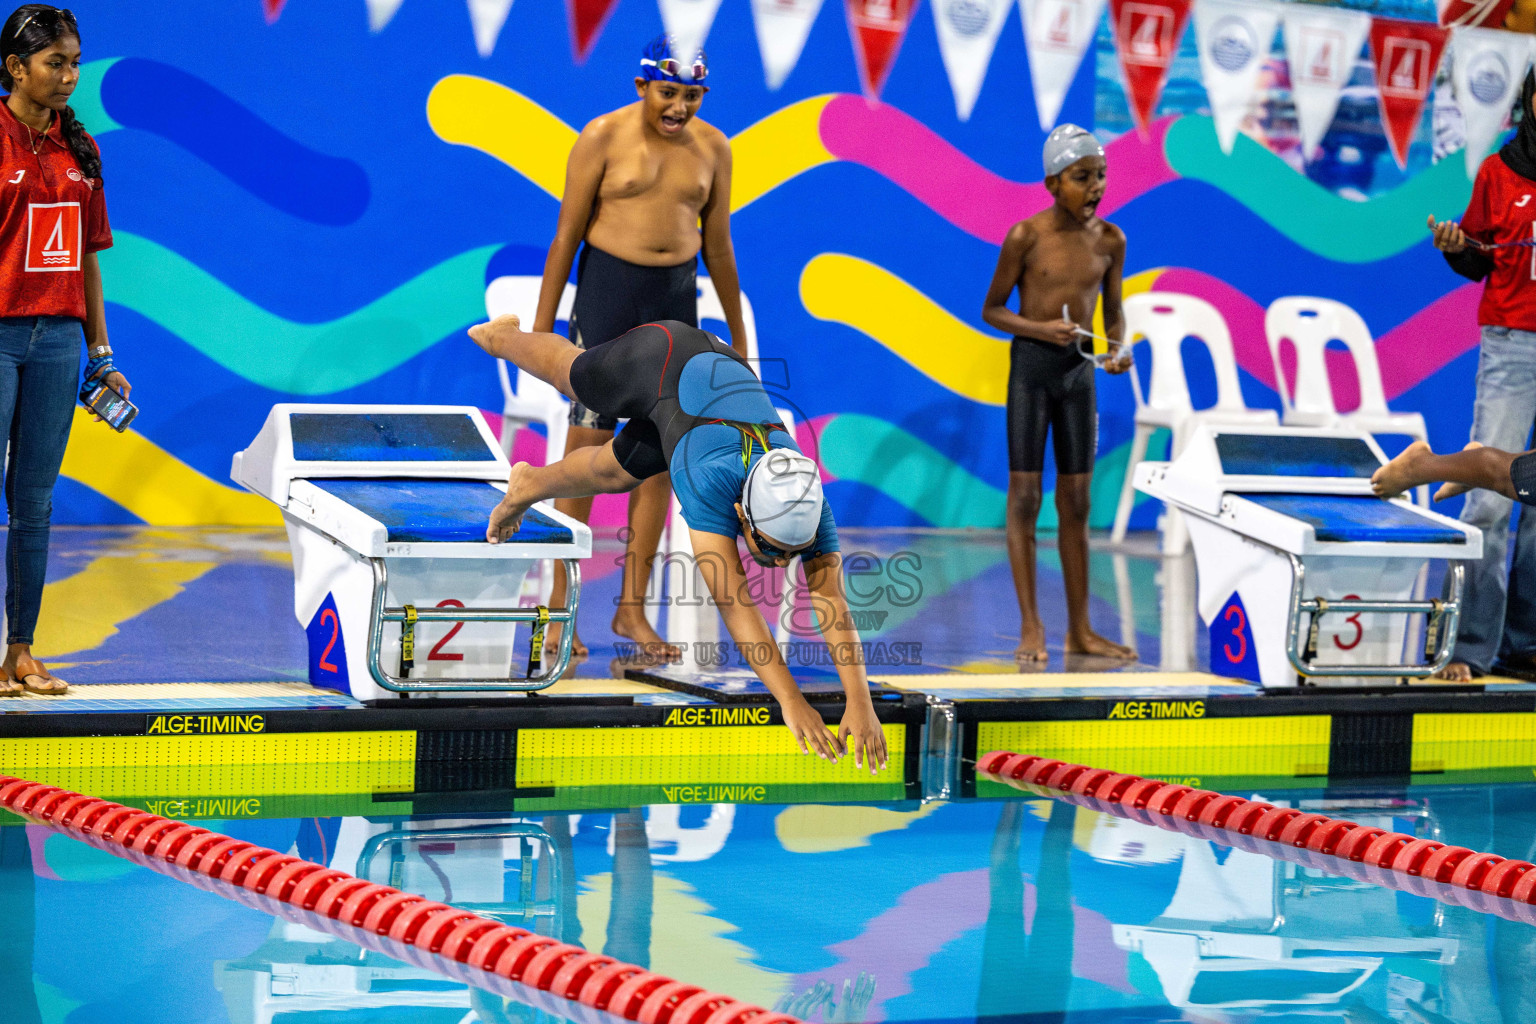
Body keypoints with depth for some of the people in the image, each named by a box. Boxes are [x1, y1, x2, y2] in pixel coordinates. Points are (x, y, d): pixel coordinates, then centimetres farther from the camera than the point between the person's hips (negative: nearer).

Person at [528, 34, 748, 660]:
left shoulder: (712, 148, 6)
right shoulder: (603, 138, -6)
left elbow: (717, 244, 14)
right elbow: (567, 233, -4)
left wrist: (738, 335, 17)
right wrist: (542, 325, -6)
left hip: (675, 301, 4)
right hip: (607, 288, -4)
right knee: (587, 448, -6)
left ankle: (632, 609, 9)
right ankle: (560, 607, -1)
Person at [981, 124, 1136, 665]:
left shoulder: (1109, 240, 2)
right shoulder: (1026, 236, -10)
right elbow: (992, 309, -3)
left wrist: (1118, 346, -8)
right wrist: (1040, 328, -19)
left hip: (1079, 369, 4)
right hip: (1030, 363, -4)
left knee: (1076, 500, 8)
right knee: (1024, 494, -3)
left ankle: (1080, 629, 14)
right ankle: (1031, 626, 2)